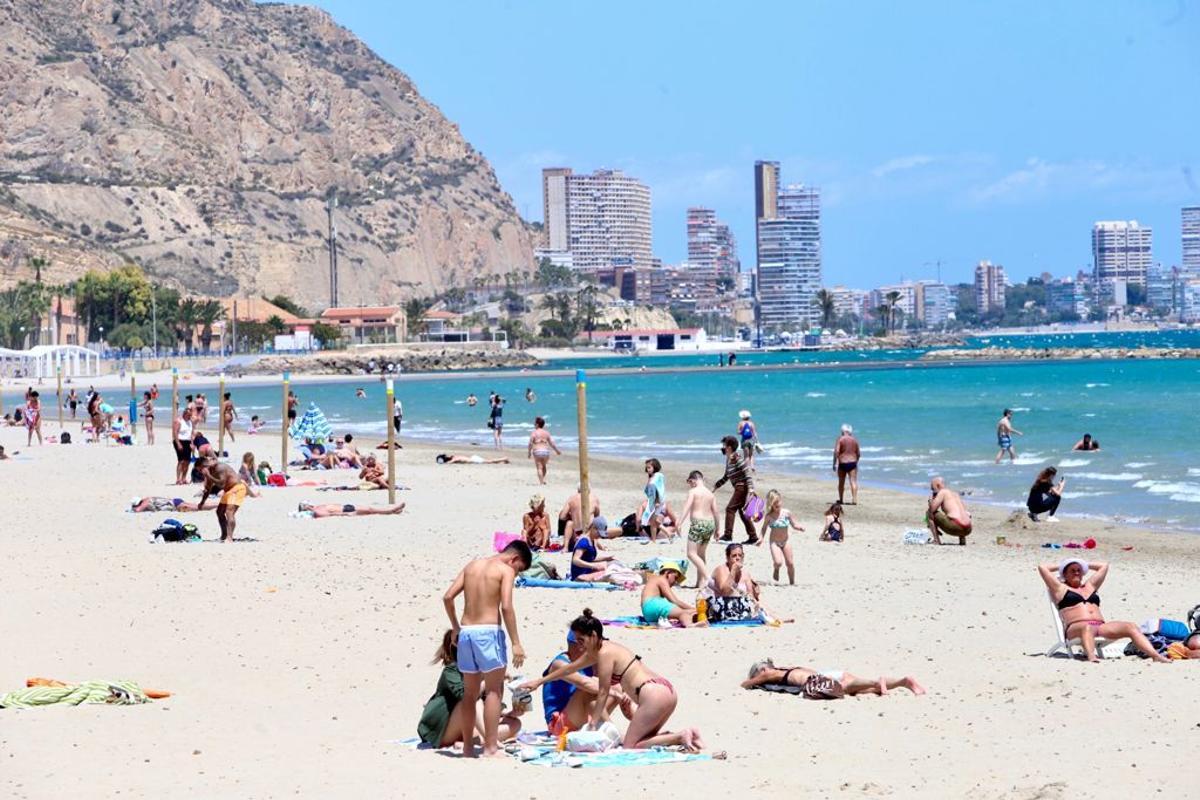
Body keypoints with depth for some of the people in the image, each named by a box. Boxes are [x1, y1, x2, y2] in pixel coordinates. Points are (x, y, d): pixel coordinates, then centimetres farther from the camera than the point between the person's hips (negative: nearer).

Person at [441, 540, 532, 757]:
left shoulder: (472, 565, 15)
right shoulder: (506, 570, -3)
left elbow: (448, 597, 10)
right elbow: (506, 607, -15)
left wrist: (455, 628, 21)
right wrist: (516, 643, -14)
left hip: (466, 632, 6)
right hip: (488, 631, -6)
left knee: (470, 692, 14)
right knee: (494, 691, 0)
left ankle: (468, 746, 19)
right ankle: (490, 747, -5)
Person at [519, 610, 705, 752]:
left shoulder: (605, 653, -9)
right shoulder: (596, 652, 20)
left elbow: (603, 692, -6)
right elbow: (570, 668, 32)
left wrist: (594, 721, 3)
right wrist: (538, 682, 37)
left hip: (654, 695, -10)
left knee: (630, 746, -5)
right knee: (641, 739, 20)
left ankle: (680, 737, -16)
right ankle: (684, 735, 5)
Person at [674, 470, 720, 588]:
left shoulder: (693, 491, -5)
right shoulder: (711, 494, 13)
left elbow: (687, 507, -15)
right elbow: (715, 512, 14)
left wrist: (679, 523, -20)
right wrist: (717, 529, 21)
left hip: (698, 523, -7)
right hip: (710, 523, 7)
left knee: (692, 554, -6)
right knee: (702, 554, 16)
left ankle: (707, 577, -22)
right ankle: (700, 582, 16)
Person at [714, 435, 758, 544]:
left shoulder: (736, 458, -14)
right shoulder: (728, 459, 15)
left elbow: (747, 472, -20)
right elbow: (726, 477, 27)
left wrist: (750, 488, -27)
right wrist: (716, 486, 29)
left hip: (742, 487, -10)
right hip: (739, 488, 10)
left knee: (730, 509, -11)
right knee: (742, 512, 13)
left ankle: (728, 536, -12)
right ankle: (753, 537, 16)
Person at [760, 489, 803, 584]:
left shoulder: (786, 513, -7)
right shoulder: (769, 516, -10)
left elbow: (794, 524, 3)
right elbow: (764, 528, 0)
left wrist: (799, 528, -17)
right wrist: (761, 538, -13)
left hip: (785, 541, 2)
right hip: (774, 542, -2)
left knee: (790, 563, 4)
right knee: (778, 562, -21)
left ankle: (792, 582, 23)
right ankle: (776, 570, 17)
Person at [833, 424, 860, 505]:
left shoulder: (840, 439, -5)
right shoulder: (854, 440, 7)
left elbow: (836, 451, -15)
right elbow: (858, 454, 11)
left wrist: (835, 463, -11)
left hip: (842, 463, -2)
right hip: (852, 463, 2)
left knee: (841, 482, 13)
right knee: (853, 482, -4)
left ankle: (841, 499, 23)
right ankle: (854, 500, -14)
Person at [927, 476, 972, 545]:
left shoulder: (942, 492, 5)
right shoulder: (955, 494, 26)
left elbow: (932, 509, -4)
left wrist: (931, 499, 17)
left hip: (955, 527, -8)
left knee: (928, 513, 8)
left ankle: (936, 540, -1)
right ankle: (962, 539, 21)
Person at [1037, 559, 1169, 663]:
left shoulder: (1090, 586, 34)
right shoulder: (1060, 588, 19)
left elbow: (1104, 566, 43)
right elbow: (1042, 567, 15)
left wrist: (1085, 565, 43)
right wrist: (1060, 566, 30)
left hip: (1100, 626, 5)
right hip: (1075, 628, -5)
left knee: (1131, 627, -21)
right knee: (1087, 628, -44)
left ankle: (1155, 655, -39)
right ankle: (1091, 656, -71)